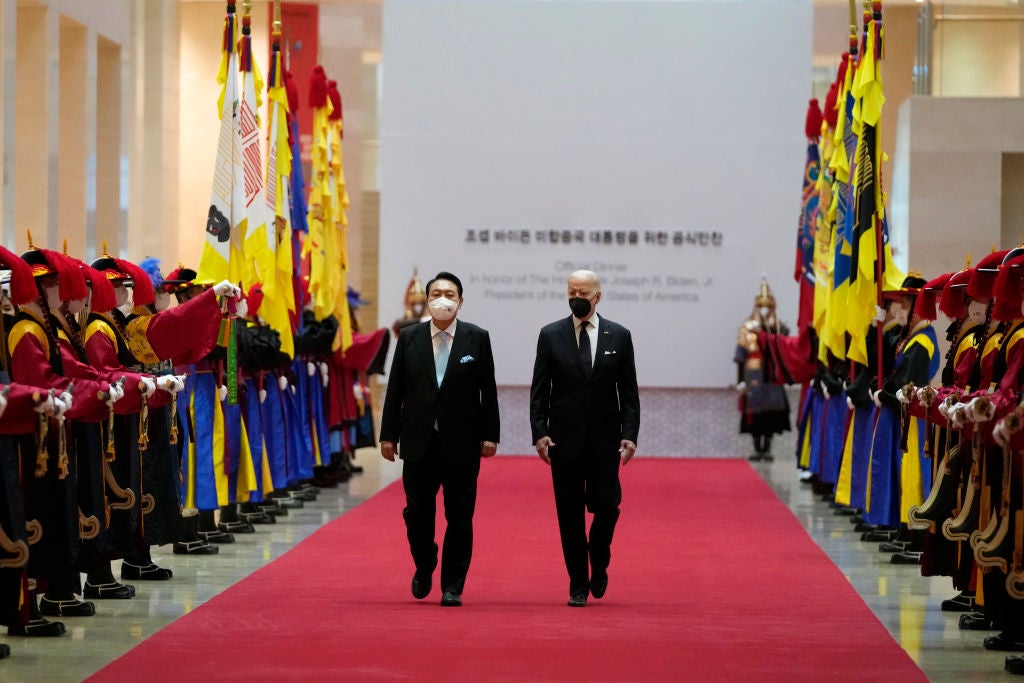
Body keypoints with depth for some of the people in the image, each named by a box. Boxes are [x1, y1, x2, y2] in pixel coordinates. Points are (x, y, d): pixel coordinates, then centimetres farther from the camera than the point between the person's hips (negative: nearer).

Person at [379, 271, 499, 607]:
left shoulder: (477, 338, 1)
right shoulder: (409, 338, 4)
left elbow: (488, 390, 2)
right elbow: (395, 390, 5)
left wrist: (490, 435, -2)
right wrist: (388, 435, 2)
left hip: (462, 442, -1)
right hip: (419, 441, 1)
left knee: (459, 517, 2)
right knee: (417, 512, 4)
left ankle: (452, 587, 10)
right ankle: (424, 567, 30)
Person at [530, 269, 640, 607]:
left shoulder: (618, 336, 5)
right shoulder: (551, 335, 4)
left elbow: (629, 391, 4)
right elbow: (539, 390, 3)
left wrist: (630, 434, -6)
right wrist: (539, 432, -8)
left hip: (605, 440, 0)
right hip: (564, 439, 0)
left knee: (606, 506, -6)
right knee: (570, 515, 2)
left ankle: (598, 565, 22)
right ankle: (578, 585, 11)